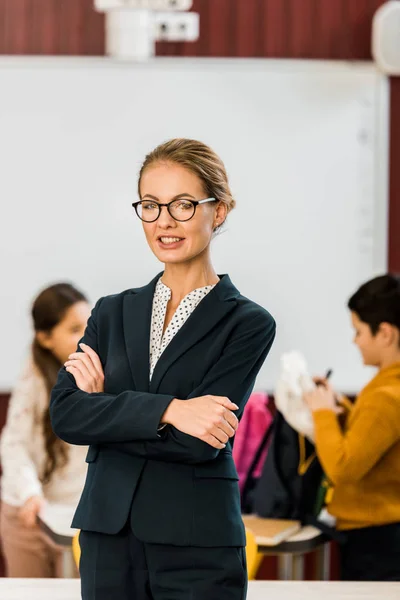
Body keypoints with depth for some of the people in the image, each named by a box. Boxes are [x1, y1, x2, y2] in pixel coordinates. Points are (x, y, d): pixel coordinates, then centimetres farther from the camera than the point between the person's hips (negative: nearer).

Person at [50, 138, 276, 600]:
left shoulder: (247, 323, -3)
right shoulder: (113, 311, 9)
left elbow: (201, 441, -14)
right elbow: (64, 414, -5)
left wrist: (107, 408, -5)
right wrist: (166, 410, -17)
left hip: (197, 548, -3)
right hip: (108, 538, 3)